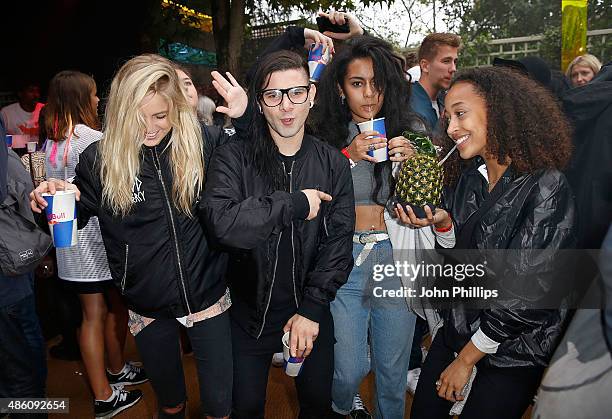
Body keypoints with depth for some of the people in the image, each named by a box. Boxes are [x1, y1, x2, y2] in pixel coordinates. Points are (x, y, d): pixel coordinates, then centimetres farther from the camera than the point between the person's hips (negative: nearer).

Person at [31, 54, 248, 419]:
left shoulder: (203, 142, -12)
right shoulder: (100, 158, -9)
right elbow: (76, 216, 6)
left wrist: (243, 118, -14)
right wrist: (54, 199, -17)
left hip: (208, 297, -1)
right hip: (147, 306, 1)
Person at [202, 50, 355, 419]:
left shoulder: (333, 164, -5)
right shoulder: (234, 159, -12)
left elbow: (338, 242, -8)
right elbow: (222, 222, -30)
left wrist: (311, 309, -12)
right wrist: (295, 203, -27)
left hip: (311, 313, 2)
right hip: (249, 312, -1)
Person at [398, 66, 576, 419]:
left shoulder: (546, 189, -23)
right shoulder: (472, 177, -3)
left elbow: (530, 295, -22)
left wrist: (467, 358, -14)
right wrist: (442, 221, -14)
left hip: (514, 348, -6)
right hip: (459, 323, 6)